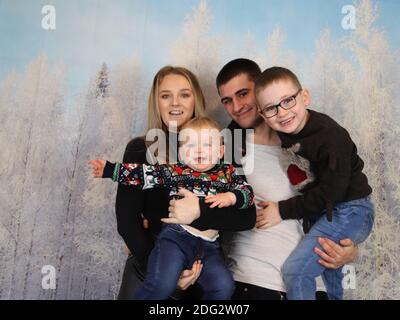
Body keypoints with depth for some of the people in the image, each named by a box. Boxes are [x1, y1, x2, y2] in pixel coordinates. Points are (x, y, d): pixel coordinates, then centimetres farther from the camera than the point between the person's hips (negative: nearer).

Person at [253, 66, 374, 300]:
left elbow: (331, 192, -27)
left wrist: (283, 211, -20)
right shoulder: (287, 131, -6)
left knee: (296, 271, -14)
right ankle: (336, 295, 56)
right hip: (319, 211, 8)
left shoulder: (331, 137, -28)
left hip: (348, 211, -8)